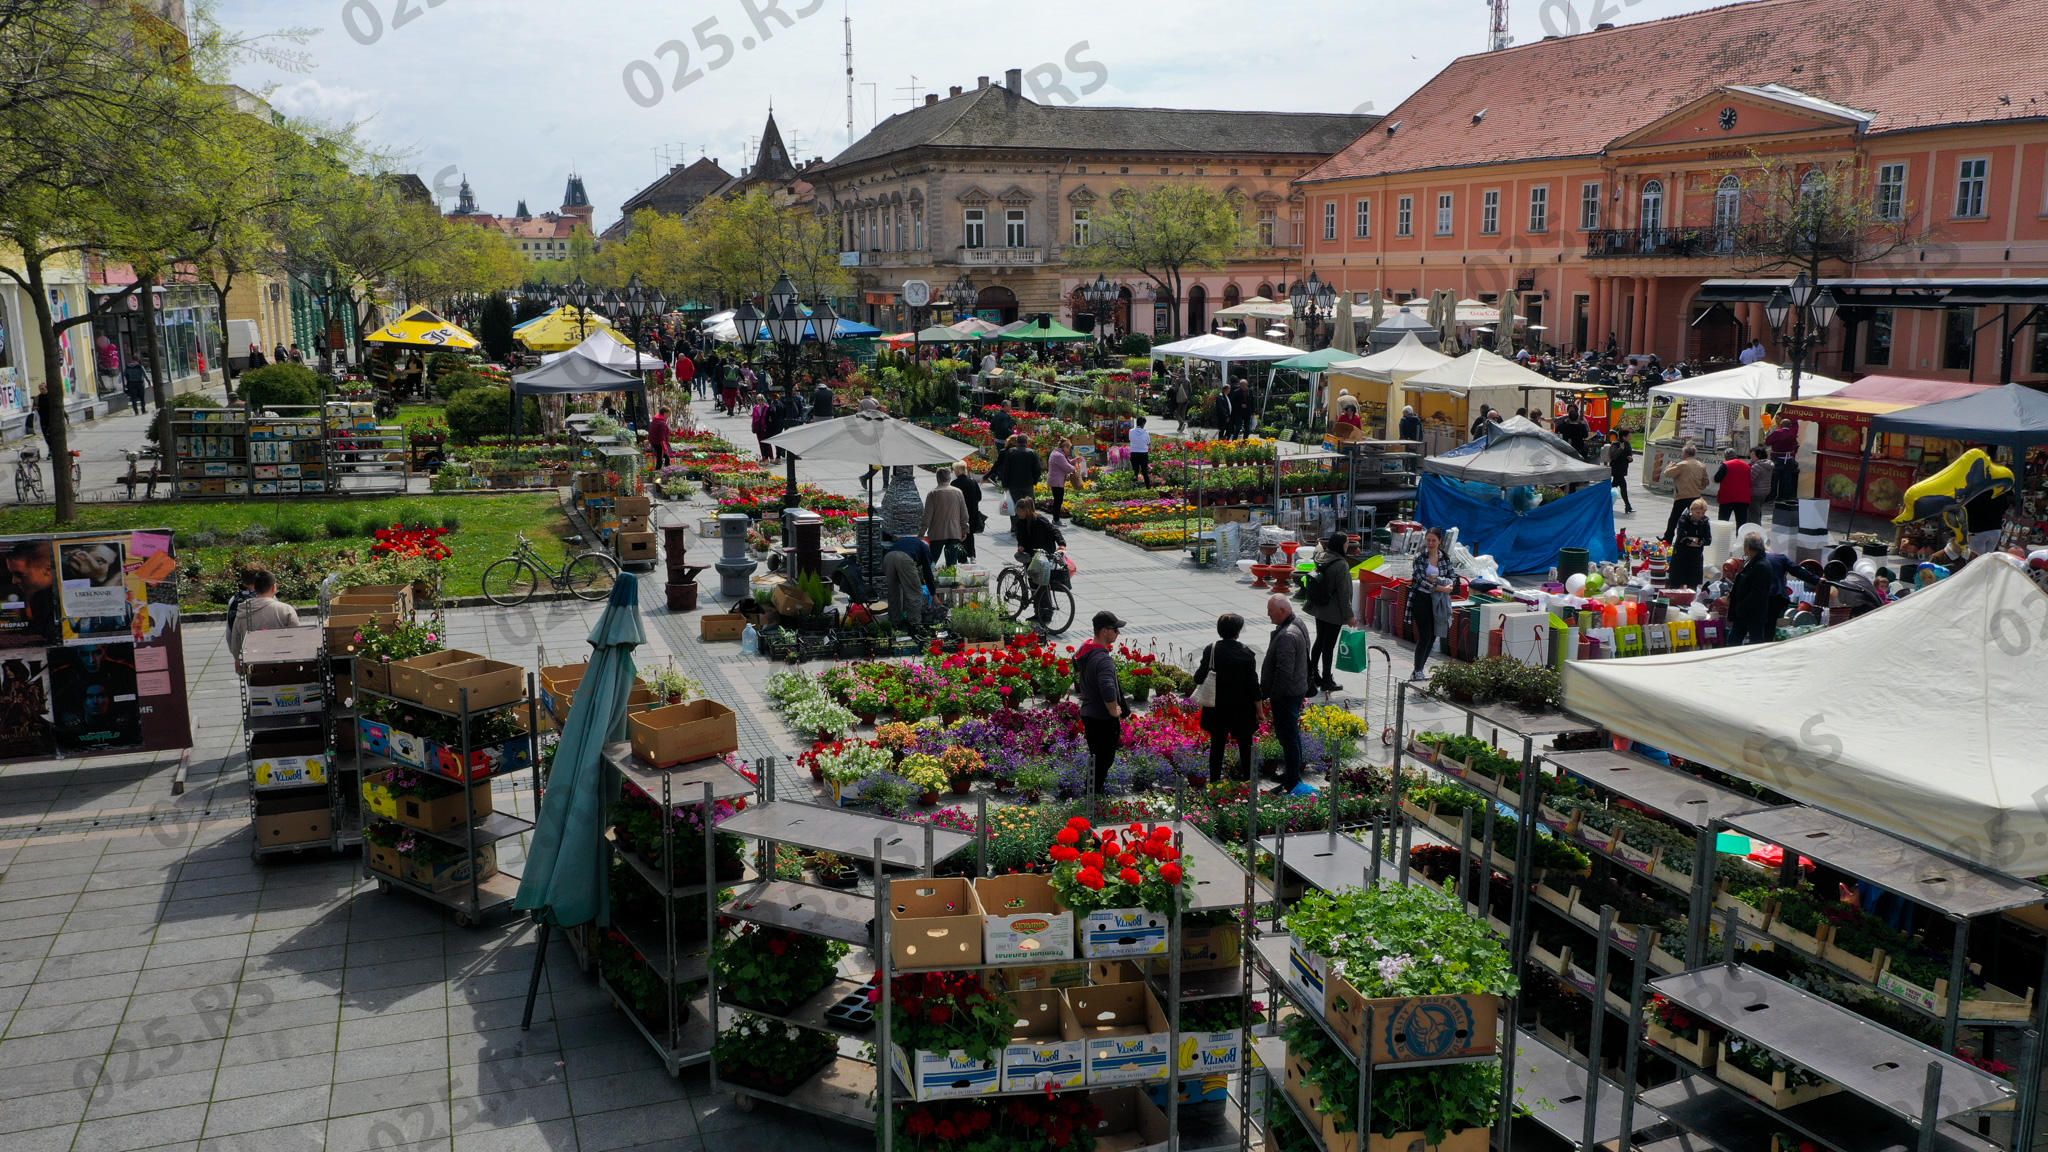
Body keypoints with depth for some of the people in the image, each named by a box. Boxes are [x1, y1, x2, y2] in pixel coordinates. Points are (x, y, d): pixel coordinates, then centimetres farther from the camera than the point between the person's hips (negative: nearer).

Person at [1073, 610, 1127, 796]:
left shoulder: (1085, 651, 3)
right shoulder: (1103, 659, -29)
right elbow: (1108, 690, -41)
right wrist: (1114, 711, -24)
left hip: (1088, 712, 10)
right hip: (1103, 718, -10)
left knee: (1096, 756, 25)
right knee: (1104, 759, 3)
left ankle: (1091, 791, 38)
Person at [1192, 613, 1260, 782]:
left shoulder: (1211, 651, -10)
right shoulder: (1246, 653, -12)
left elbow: (1199, 678, -9)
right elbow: (1253, 684, -10)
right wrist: (1258, 710, -1)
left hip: (1217, 709, 1)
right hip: (1242, 709, -1)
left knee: (1217, 745, 12)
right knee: (1245, 746, 14)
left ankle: (1214, 780, 17)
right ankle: (1247, 777, 21)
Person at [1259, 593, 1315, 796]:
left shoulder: (1287, 636, -26)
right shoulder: (1299, 624, 7)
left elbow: (1284, 673, -27)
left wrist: (1273, 697, -18)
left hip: (1286, 694, -11)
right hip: (1299, 688, 11)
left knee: (1288, 738, -4)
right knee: (1293, 733, 21)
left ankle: (1291, 784, 1)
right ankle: (1294, 774, 34)